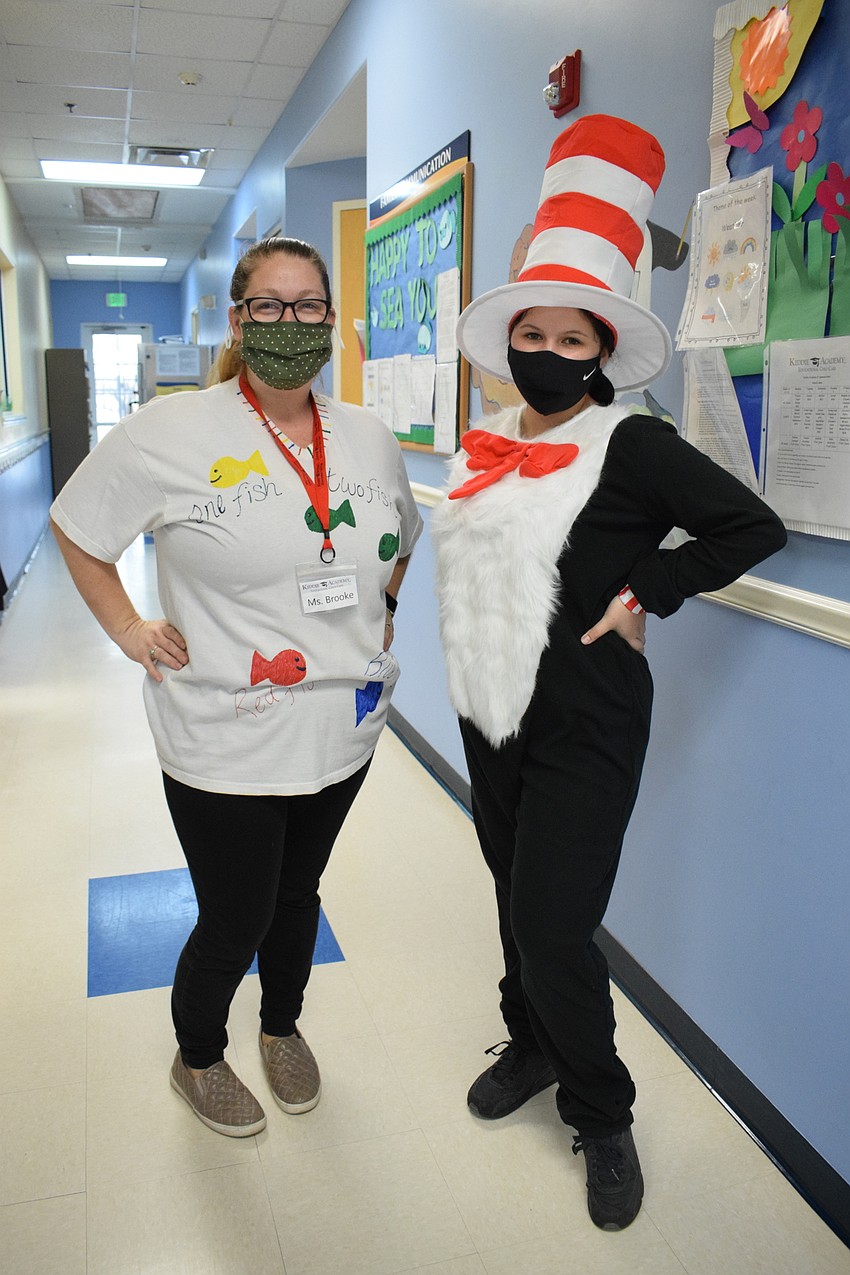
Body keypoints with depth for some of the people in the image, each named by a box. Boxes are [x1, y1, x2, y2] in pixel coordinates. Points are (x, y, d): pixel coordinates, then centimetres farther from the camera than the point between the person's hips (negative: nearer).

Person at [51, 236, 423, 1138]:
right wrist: (126, 629, -4)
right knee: (232, 925, 10)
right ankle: (197, 1058, 41)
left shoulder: (369, 439, 3)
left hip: (343, 728, 5)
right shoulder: (170, 432, -12)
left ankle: (282, 1028, 51)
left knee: (298, 894, 23)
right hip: (227, 744, -4)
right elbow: (74, 525, 0)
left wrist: (379, 609, 9)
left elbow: (401, 539, 21)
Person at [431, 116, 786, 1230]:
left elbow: (753, 527, -12)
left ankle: (601, 1113, 21)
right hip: (492, 712, 7)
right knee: (516, 896, 19)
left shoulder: (631, 446, -13)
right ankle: (533, 1045, 44)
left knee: (554, 925, -4)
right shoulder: (492, 448, 6)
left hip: (585, 723, -6)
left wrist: (643, 592, -15)